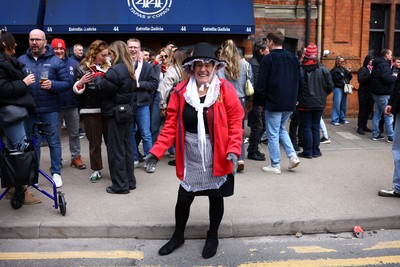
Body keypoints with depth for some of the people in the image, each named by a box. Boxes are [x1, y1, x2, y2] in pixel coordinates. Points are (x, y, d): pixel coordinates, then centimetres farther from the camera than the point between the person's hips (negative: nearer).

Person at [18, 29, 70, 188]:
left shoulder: (55, 61, 0)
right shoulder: (21, 60, 6)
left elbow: (67, 83, -2)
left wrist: (52, 85, -19)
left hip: (49, 109, -2)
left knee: (54, 141, 5)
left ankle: (56, 173, 17)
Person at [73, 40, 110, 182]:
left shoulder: (108, 66, 9)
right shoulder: (82, 68, 1)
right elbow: (76, 90, -1)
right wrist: (81, 82, -20)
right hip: (91, 110, -2)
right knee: (94, 141, 7)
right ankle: (96, 169, 18)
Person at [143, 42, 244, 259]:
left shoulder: (226, 90, -9)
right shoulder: (180, 91, -4)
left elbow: (235, 124, -8)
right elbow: (171, 125, -3)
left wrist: (233, 151, -21)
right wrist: (156, 152, -10)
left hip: (217, 156, -1)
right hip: (190, 156, 2)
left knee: (215, 198, 14)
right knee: (184, 198, 11)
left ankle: (212, 237, 38)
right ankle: (178, 236, 37)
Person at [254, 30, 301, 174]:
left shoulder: (268, 59, -12)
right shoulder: (293, 58, 8)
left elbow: (261, 84, -14)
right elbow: (300, 81, 11)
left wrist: (259, 101, -2)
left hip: (273, 103, -6)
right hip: (290, 103, 7)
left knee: (273, 134, 3)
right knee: (281, 129, 23)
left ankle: (275, 165, 9)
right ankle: (292, 156, 11)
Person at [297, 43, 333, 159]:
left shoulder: (300, 70, -14)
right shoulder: (323, 69, -6)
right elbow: (330, 86, -2)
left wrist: (298, 98, 8)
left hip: (304, 103, -3)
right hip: (319, 103, 3)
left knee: (306, 127, 6)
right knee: (316, 127, 13)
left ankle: (307, 152, 7)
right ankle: (316, 151, 17)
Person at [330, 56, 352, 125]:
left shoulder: (344, 69, 14)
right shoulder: (334, 70, -5)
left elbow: (349, 78, 18)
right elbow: (335, 79, -17)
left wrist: (349, 73, 0)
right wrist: (342, 74, -18)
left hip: (344, 88, 7)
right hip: (338, 88, -7)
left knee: (344, 105, 10)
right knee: (337, 104, -8)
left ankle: (342, 119, 19)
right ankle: (335, 120, -4)